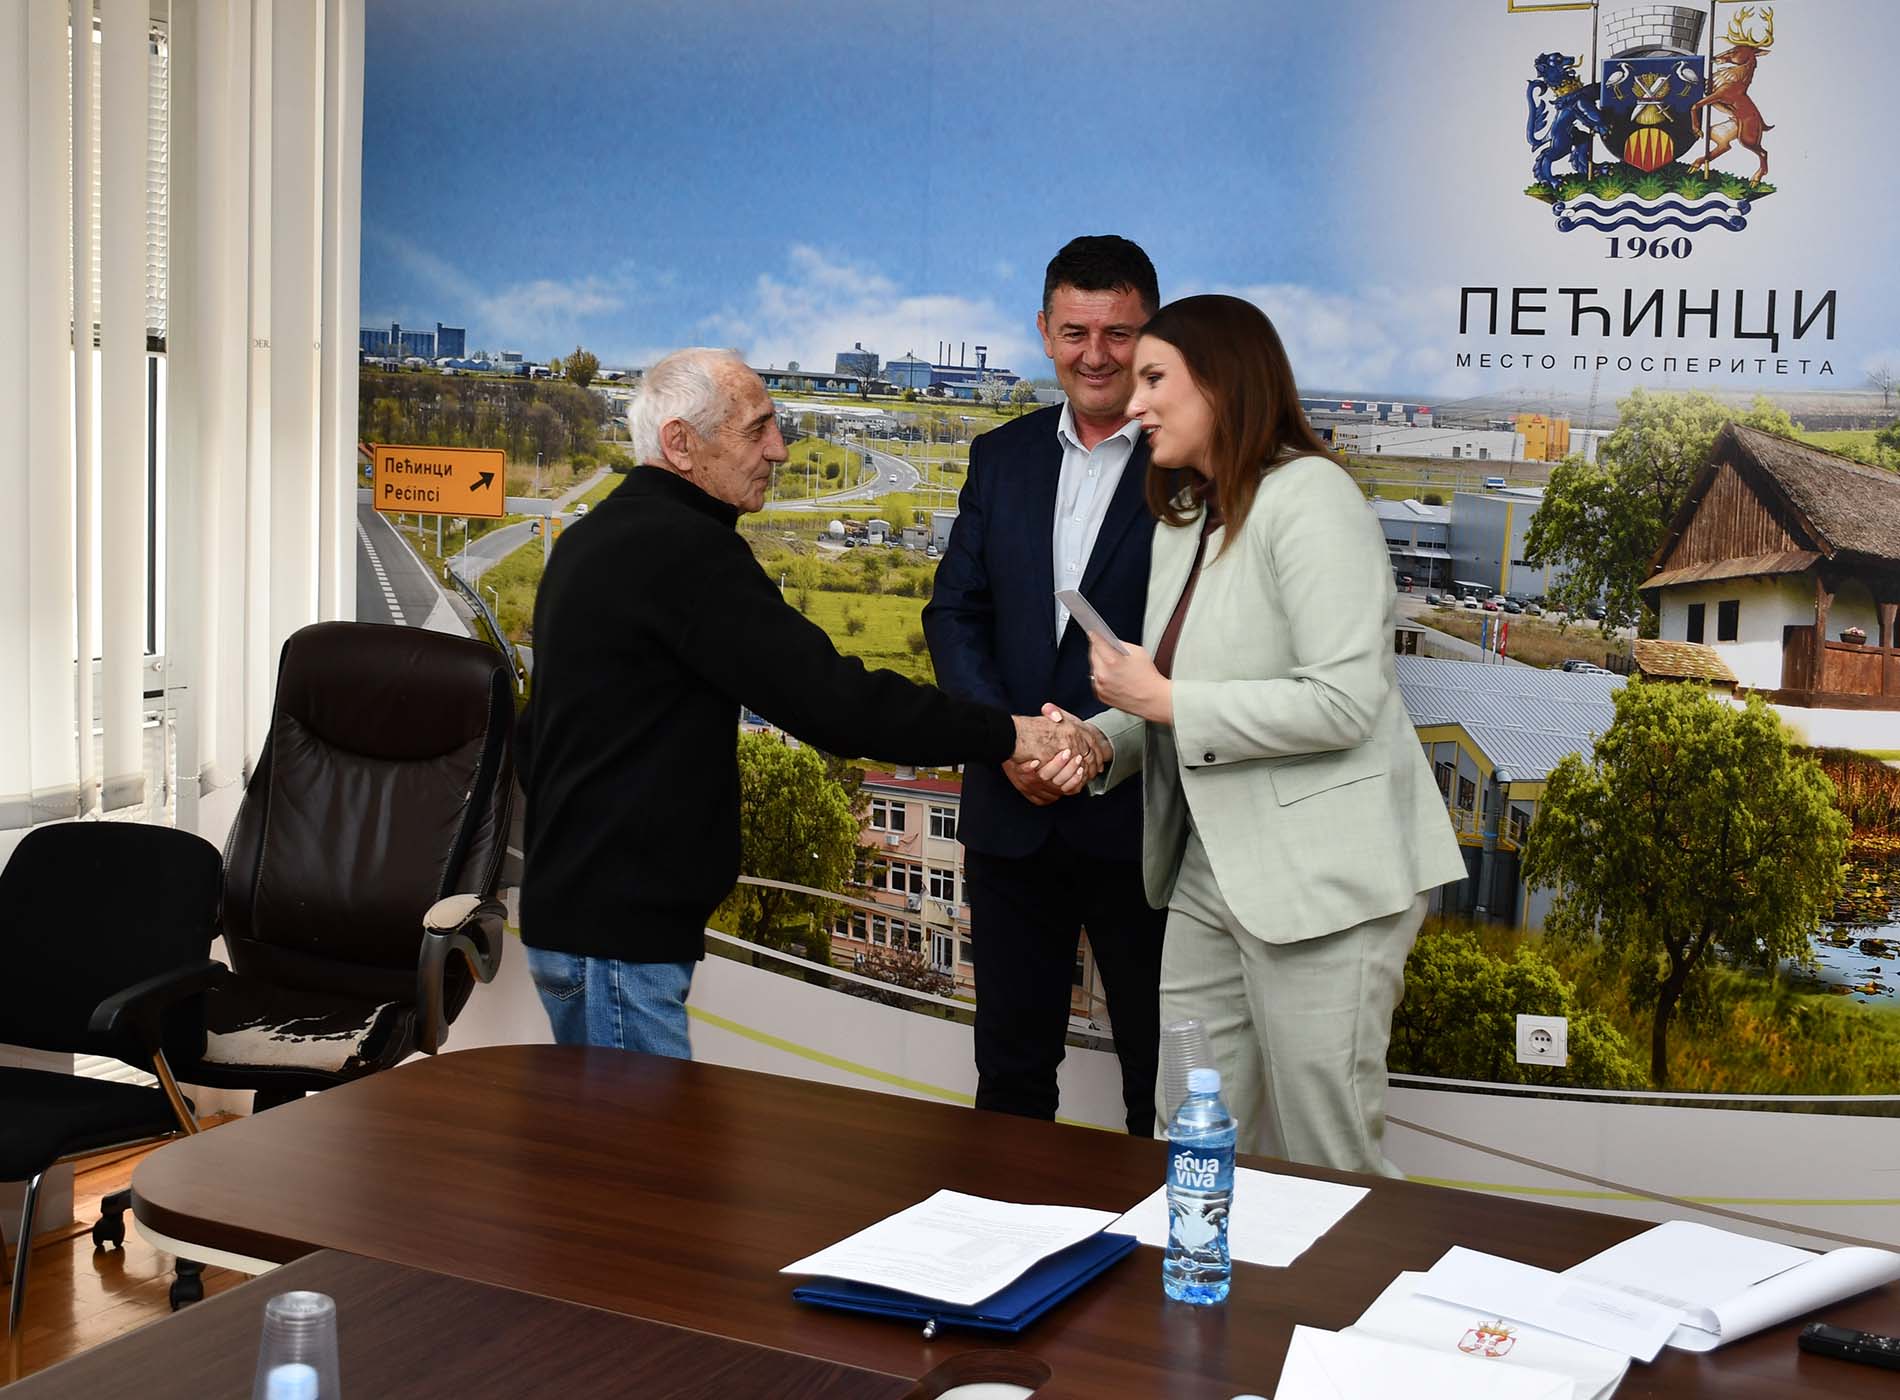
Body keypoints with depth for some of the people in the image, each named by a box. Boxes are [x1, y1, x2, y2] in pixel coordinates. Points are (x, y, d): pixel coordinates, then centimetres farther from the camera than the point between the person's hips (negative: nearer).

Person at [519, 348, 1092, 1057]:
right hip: (616, 935, -11)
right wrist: (1004, 733, -17)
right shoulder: (684, 547, -18)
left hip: (575, 910, 11)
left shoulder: (591, 539, 15)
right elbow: (830, 699, -23)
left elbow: (537, 731, 23)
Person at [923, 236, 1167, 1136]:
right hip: (1013, 815, 5)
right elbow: (955, 613, 6)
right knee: (1010, 1068, 16)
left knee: (1162, 1078, 8)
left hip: (1141, 818, -4)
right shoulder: (1001, 458, 10)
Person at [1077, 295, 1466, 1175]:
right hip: (1212, 870, 9)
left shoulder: (1307, 499, -13)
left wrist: (1165, 701, -16)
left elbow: (1343, 702, -22)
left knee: (1327, 1165, 1)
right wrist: (1099, 740, -3)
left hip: (1321, 878, -9)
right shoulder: (1184, 517, 15)